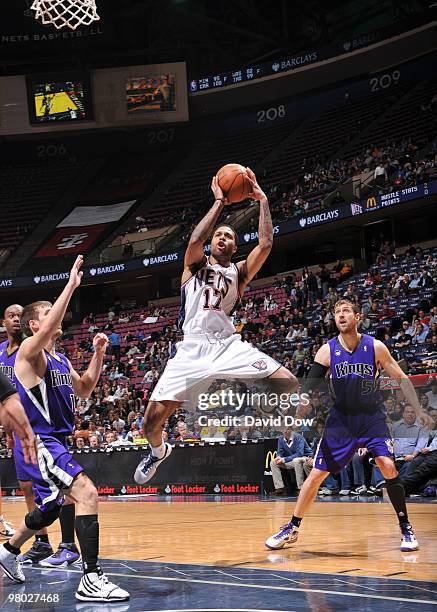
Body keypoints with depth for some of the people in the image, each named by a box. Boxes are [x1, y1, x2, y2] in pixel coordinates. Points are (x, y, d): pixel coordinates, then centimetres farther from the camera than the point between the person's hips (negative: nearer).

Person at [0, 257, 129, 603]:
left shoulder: (61, 360, 16)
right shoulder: (29, 351, -10)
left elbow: (84, 390, 25)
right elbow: (46, 331, -31)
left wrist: (98, 354, 12)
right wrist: (71, 285, -30)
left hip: (55, 441, 10)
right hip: (38, 441, -10)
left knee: (49, 510, 23)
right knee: (87, 494, -25)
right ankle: (91, 580, -26)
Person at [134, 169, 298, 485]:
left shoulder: (240, 271, 18)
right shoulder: (195, 264, 13)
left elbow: (266, 244, 2)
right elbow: (196, 238, -10)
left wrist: (262, 199, 3)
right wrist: (220, 202, -3)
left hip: (229, 345, 2)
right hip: (193, 349, -2)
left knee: (290, 385, -17)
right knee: (151, 422, -5)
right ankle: (159, 451, 31)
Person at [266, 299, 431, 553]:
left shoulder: (375, 347, -10)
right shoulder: (327, 351, -7)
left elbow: (402, 379, -2)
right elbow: (310, 387, -8)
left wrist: (418, 410, -10)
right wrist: (298, 409, -25)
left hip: (373, 419, -1)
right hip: (341, 420, 1)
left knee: (388, 466, -20)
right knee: (316, 474, -2)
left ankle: (406, 529, -3)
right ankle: (292, 528, 14)